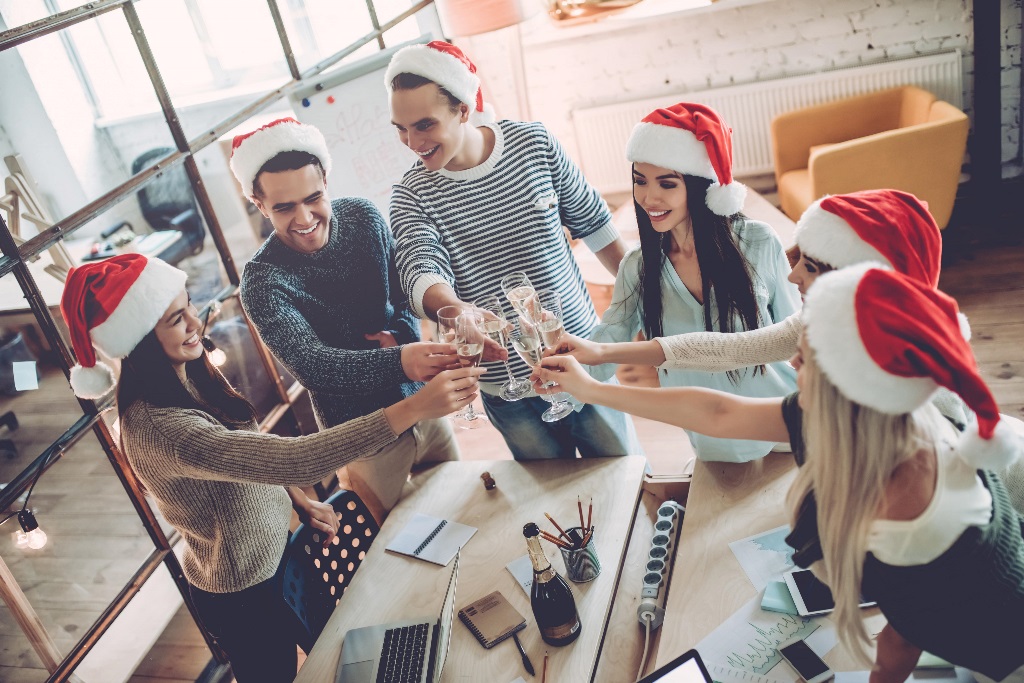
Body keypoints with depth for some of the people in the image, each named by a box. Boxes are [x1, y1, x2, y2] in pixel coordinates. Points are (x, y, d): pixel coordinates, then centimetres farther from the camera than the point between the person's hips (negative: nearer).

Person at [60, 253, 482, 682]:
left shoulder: (184, 375, -7)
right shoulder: (157, 428, -35)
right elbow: (294, 459, -44)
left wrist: (298, 503, -4)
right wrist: (413, 409, -46)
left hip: (276, 553, 7)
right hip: (243, 597, -7)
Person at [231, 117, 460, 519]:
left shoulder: (362, 217, -8)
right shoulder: (264, 282, -22)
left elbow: (407, 286, 2)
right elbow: (313, 365, -32)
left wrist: (401, 333, -20)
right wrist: (398, 361, -49)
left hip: (421, 400, 5)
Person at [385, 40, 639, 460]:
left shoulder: (534, 143, -8)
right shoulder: (411, 197, -11)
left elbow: (594, 225, 3)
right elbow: (421, 274, -27)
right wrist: (456, 311, -49)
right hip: (508, 390, -1)